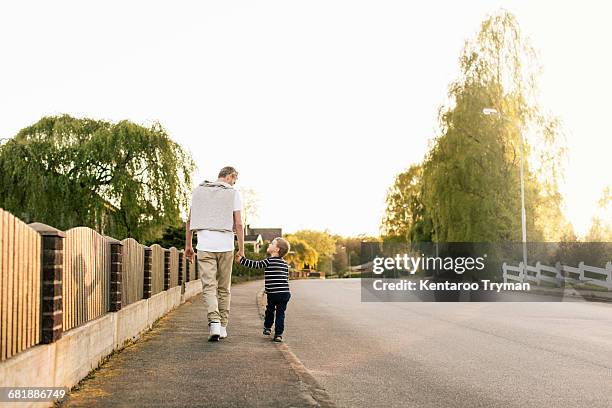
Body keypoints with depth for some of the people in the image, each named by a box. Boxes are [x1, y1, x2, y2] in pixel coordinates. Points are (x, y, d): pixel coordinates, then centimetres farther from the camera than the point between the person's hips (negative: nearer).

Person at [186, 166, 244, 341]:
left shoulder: (199, 190, 10)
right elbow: (238, 224, -4)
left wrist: (188, 245, 15)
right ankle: (222, 327, 14)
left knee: (209, 286, -3)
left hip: (205, 246, 1)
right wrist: (241, 249, 2)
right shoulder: (234, 194, 2)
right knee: (224, 288, 10)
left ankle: (214, 322, -22)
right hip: (226, 246, -1)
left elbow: (189, 221, 9)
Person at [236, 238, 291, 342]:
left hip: (272, 293, -4)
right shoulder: (284, 263, 12)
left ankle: (267, 327, 33)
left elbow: (256, 264, -7)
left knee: (270, 310, 18)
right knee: (280, 313, 7)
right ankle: (278, 334, 3)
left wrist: (242, 260, 1)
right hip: (285, 293, 4)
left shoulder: (269, 261, -8)